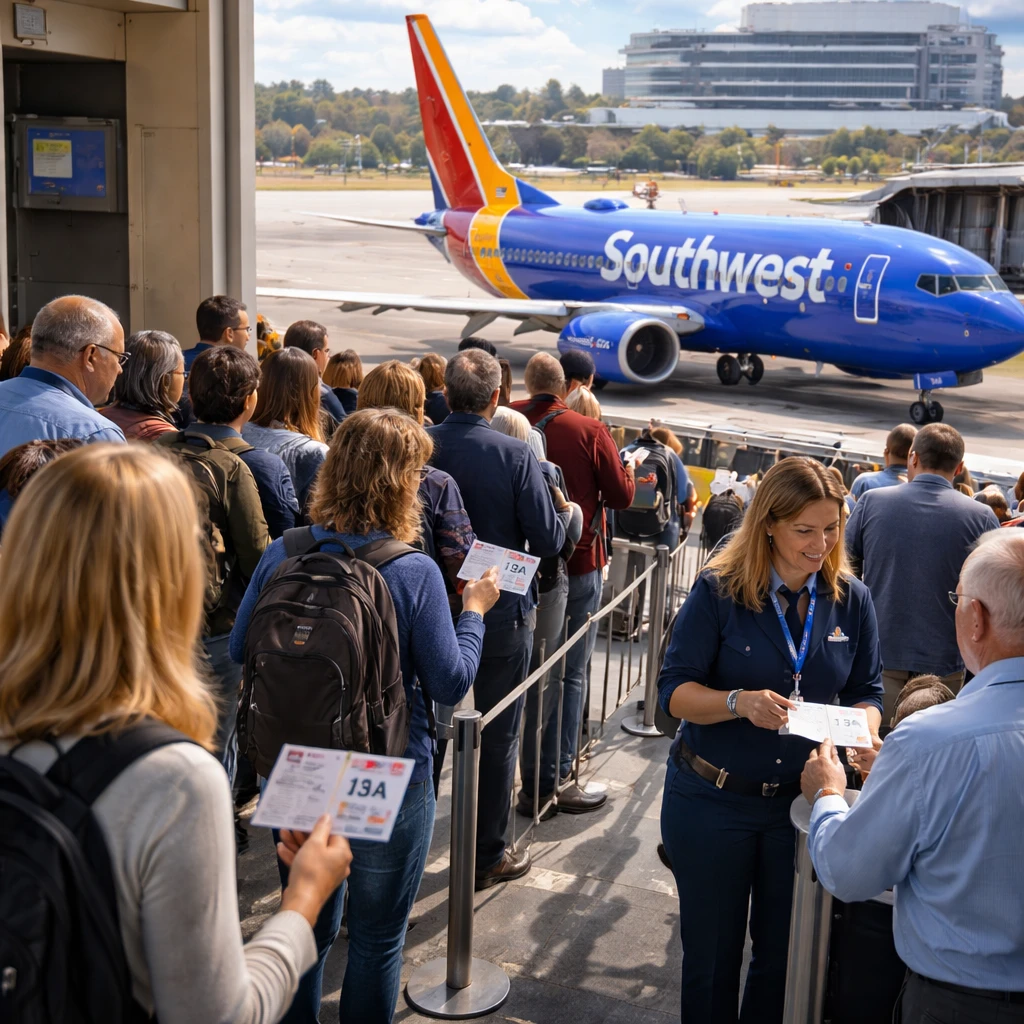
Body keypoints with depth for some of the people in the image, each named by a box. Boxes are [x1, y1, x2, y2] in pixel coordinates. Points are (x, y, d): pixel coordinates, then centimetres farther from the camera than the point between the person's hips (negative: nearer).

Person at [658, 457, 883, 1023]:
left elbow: (866, 693, 4)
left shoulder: (851, 599, -2)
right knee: (711, 952, 13)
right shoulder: (719, 590, -12)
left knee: (784, 954, 16)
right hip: (711, 800, -2)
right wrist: (739, 702, -31)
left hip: (803, 801, 3)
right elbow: (674, 690, -13)